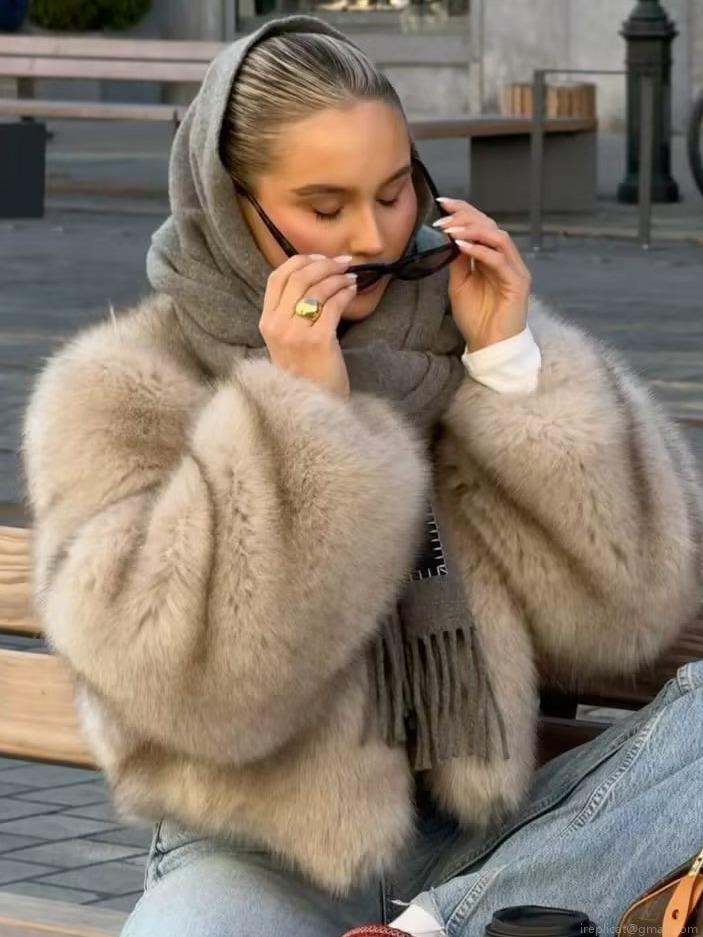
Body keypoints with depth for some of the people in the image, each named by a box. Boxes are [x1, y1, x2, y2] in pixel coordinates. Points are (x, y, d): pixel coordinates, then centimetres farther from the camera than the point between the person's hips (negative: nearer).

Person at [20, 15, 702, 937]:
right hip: (257, 862, -5)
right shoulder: (118, 390, -2)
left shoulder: (458, 333, 7)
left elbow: (624, 608, -1)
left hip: (480, 842, 5)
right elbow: (197, 685, -17)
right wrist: (304, 412, -18)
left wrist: (514, 365, -8)